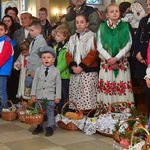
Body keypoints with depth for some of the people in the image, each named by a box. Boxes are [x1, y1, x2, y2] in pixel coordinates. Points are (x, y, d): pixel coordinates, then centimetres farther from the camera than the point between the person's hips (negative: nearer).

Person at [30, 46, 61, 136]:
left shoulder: (56, 71, -2)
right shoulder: (38, 70, 3)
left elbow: (58, 84, -2)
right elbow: (35, 82, 4)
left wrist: (57, 96, -6)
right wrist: (33, 94, -1)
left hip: (50, 96, -3)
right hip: (39, 95, 3)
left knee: (50, 112, 3)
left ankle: (50, 127, 13)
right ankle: (40, 126, 23)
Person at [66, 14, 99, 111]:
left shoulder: (92, 36, 1)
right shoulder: (72, 38, 17)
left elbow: (93, 54, -8)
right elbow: (68, 54, 11)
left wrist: (81, 66, -15)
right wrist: (73, 66, -7)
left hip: (88, 71, -5)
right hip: (75, 72, 5)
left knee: (87, 97, -11)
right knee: (75, 97, 3)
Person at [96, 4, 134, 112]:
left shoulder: (125, 26, 4)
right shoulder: (102, 27, 5)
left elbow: (128, 45, -2)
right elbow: (99, 47, 0)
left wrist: (116, 58, -13)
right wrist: (109, 59, -11)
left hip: (122, 63, 0)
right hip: (106, 62, 0)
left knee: (123, 89, -2)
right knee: (107, 88, -1)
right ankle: (107, 111, 6)